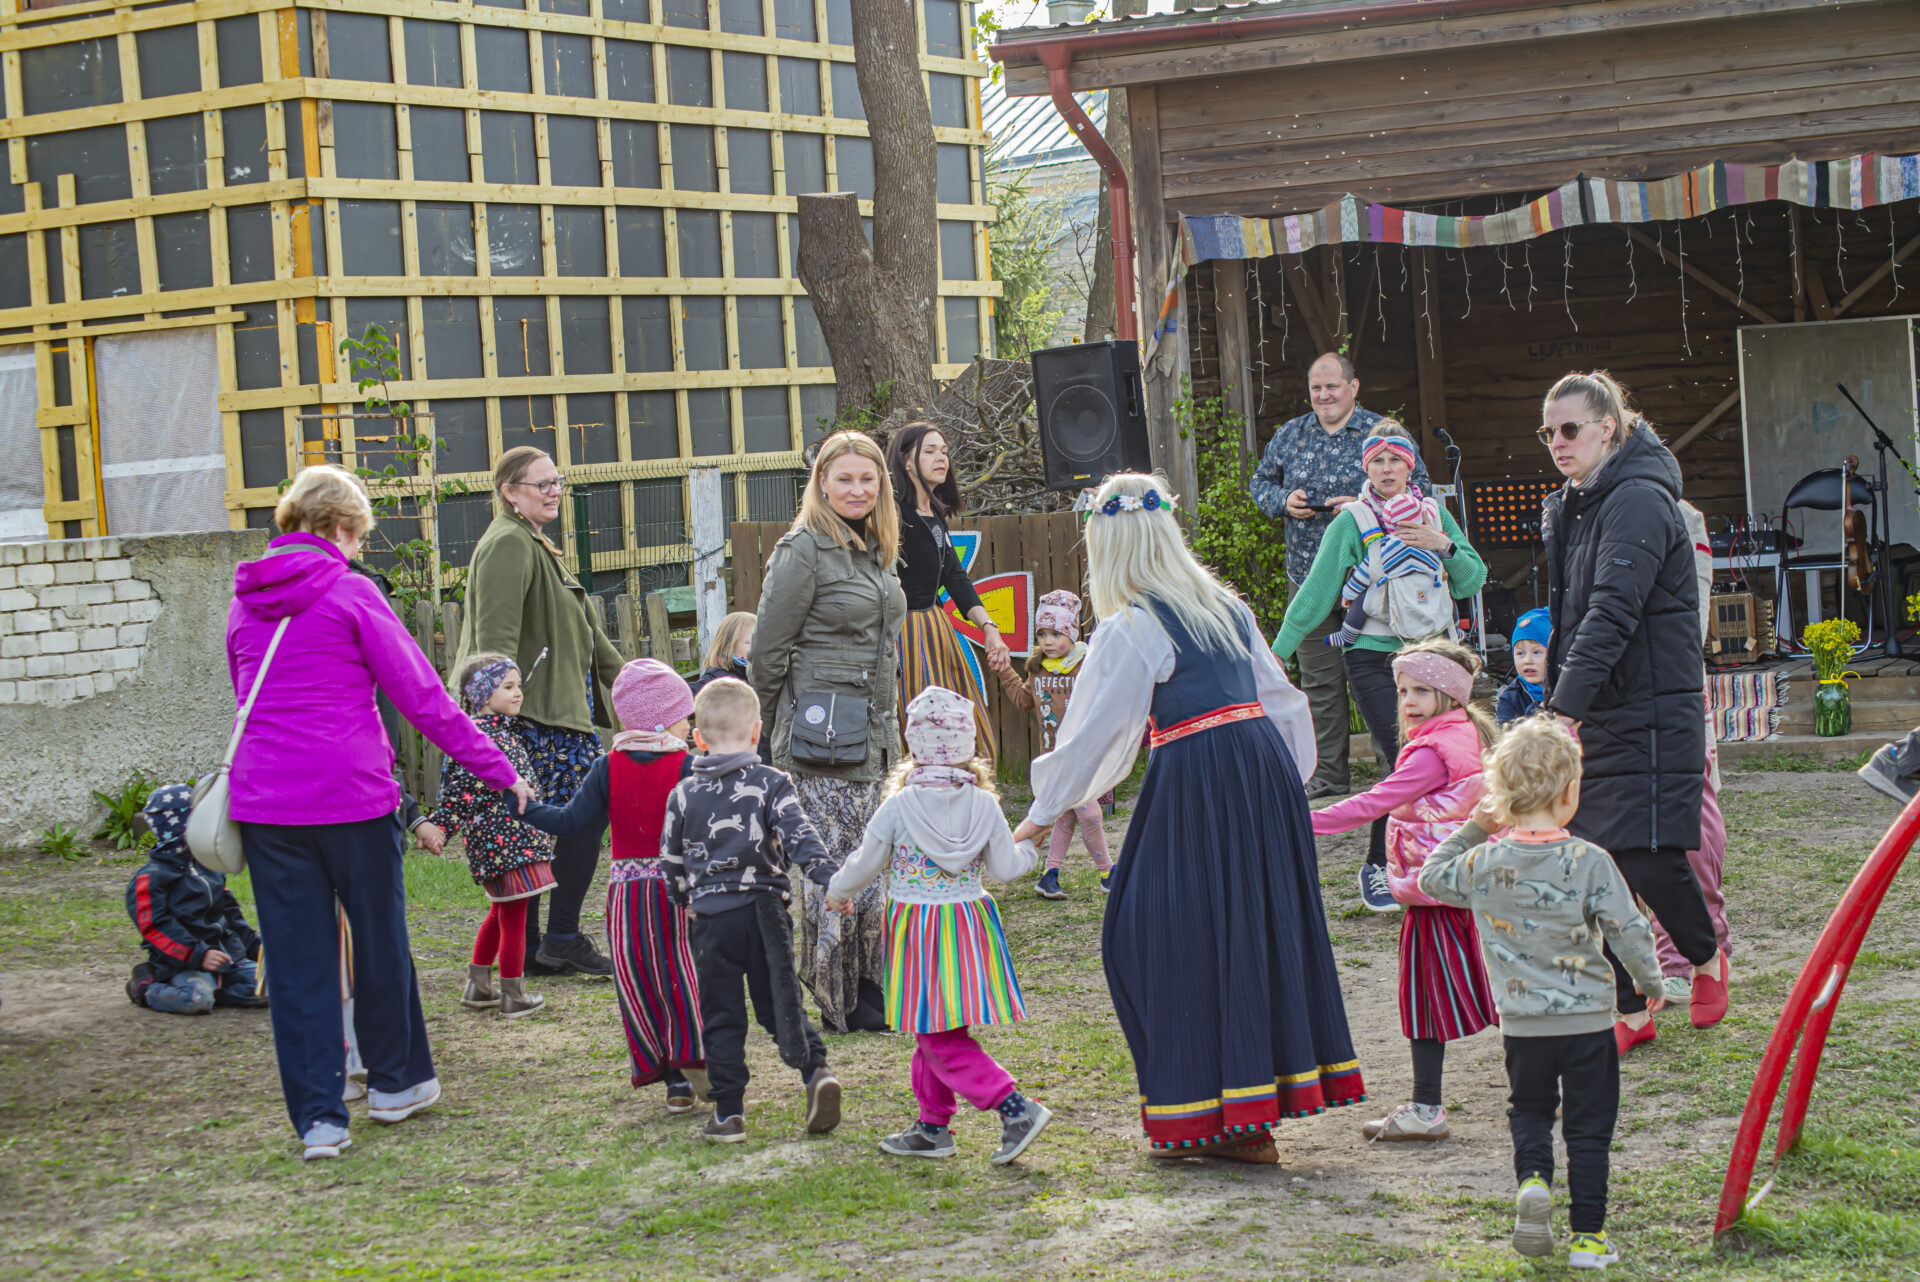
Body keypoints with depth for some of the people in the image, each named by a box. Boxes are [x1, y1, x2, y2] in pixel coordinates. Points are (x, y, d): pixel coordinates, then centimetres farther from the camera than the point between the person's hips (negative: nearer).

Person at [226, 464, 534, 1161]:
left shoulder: (245, 602, 9)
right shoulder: (350, 594, -7)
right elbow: (421, 695, -7)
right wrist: (497, 768, -1)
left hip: (264, 801, 4)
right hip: (351, 795, -4)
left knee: (297, 958, 6)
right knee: (378, 939, 14)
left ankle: (318, 1116, 4)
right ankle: (396, 1081, 29)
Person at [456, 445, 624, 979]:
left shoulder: (536, 544, 23)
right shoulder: (508, 544, -12)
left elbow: (584, 627, 30)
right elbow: (496, 636, -21)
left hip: (561, 709, 10)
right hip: (540, 715, -10)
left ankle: (528, 947, 11)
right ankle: (563, 939, -3)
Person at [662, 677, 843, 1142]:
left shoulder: (684, 794, 3)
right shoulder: (772, 785, -3)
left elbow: (671, 859, 11)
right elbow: (799, 836, -16)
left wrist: (684, 900, 27)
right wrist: (828, 878, -21)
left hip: (711, 916, 0)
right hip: (766, 909, 0)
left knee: (720, 1015, 7)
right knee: (780, 1000, 11)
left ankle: (728, 1113, 6)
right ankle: (815, 1069, -11)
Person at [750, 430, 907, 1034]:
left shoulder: (874, 550, 15)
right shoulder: (804, 550, -11)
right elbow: (768, 650, -9)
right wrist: (775, 731, -1)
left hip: (872, 733, 8)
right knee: (835, 866, -4)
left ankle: (869, 991, 18)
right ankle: (840, 1001, 3)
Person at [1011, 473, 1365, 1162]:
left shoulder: (1130, 629, -7)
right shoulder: (1228, 606, 14)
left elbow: (1095, 731, -4)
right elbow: (1282, 697, 17)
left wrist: (1042, 814, 5)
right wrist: (1290, 779, 25)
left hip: (1195, 783, -7)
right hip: (1267, 766, 7)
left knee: (1169, 937, 2)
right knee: (1261, 927, 11)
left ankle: (1199, 1117, 5)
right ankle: (1259, 1108, 17)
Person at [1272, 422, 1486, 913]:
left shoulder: (1433, 515, 10)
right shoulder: (1350, 523, 0)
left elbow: (1473, 580, 6)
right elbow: (1315, 594, 1)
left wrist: (1445, 546, -12)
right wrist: (1279, 652, -1)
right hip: (1372, 656, -4)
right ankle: (1376, 867, 0)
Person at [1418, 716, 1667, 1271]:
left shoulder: (1483, 863, -6)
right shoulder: (1588, 861, -14)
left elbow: (1433, 877, 14)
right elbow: (1629, 931, -10)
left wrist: (1472, 829, 18)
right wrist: (1650, 982, 6)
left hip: (1522, 1025, 2)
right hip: (1587, 1020, -2)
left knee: (1530, 1110, 22)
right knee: (1588, 1126, 10)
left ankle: (1532, 1178, -5)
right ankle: (1588, 1235, 11)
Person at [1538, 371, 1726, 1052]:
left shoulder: (1638, 501, -14)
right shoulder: (1576, 508, 15)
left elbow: (1612, 613, -23)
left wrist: (1565, 704, -29)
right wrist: (1561, 705, 14)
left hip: (1650, 714, -8)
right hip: (1595, 715, 8)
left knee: (1648, 859, -9)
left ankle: (1707, 958, 21)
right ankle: (1631, 1013, 12)